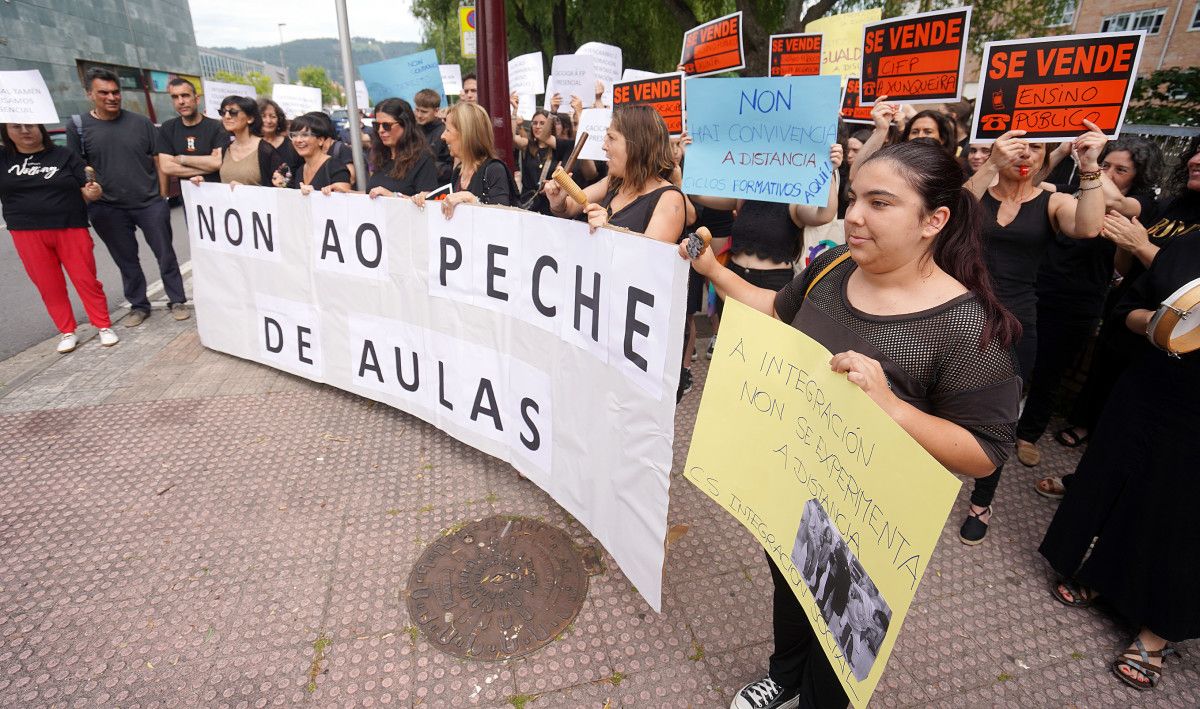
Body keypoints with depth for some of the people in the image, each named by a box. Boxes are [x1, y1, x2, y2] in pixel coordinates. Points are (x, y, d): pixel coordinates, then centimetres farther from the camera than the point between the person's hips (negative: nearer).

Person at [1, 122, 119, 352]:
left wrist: (93, 192, -20)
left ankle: (104, 327, 10)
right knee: (49, 285, 6)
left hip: (71, 229, -2)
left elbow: (85, 193, 4)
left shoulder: (64, 156, 3)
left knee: (86, 280, 0)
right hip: (27, 234, 2)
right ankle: (67, 332, 16)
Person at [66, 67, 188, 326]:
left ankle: (176, 301, 17)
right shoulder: (78, 126, 1)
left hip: (150, 203, -1)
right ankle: (138, 305, 23)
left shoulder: (140, 122, 1)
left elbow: (159, 159, 4)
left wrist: (162, 195, 0)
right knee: (126, 261, 10)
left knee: (165, 254, 5)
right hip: (108, 209, 1)